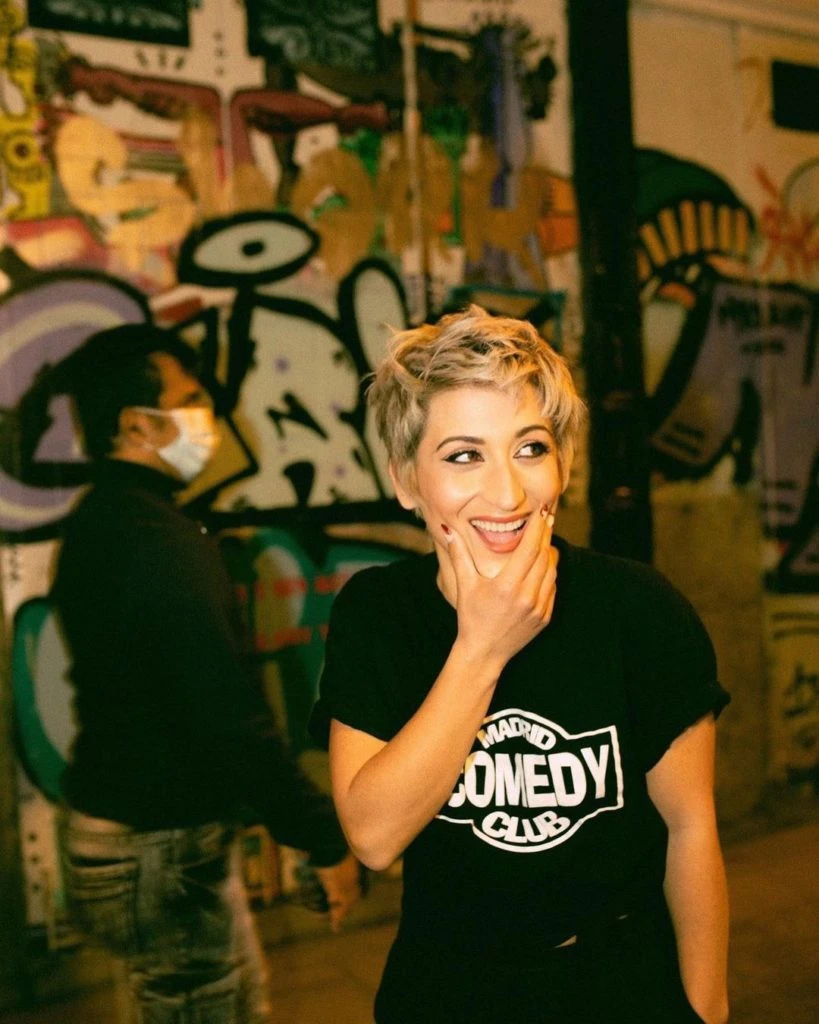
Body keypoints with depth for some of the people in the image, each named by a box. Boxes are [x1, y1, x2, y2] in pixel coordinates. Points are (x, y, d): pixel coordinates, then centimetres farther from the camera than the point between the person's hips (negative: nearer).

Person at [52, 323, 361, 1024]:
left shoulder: (98, 521, 7)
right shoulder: (157, 539, -24)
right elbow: (229, 715, -27)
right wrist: (327, 840, -18)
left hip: (112, 820, 9)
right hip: (162, 850, -9)